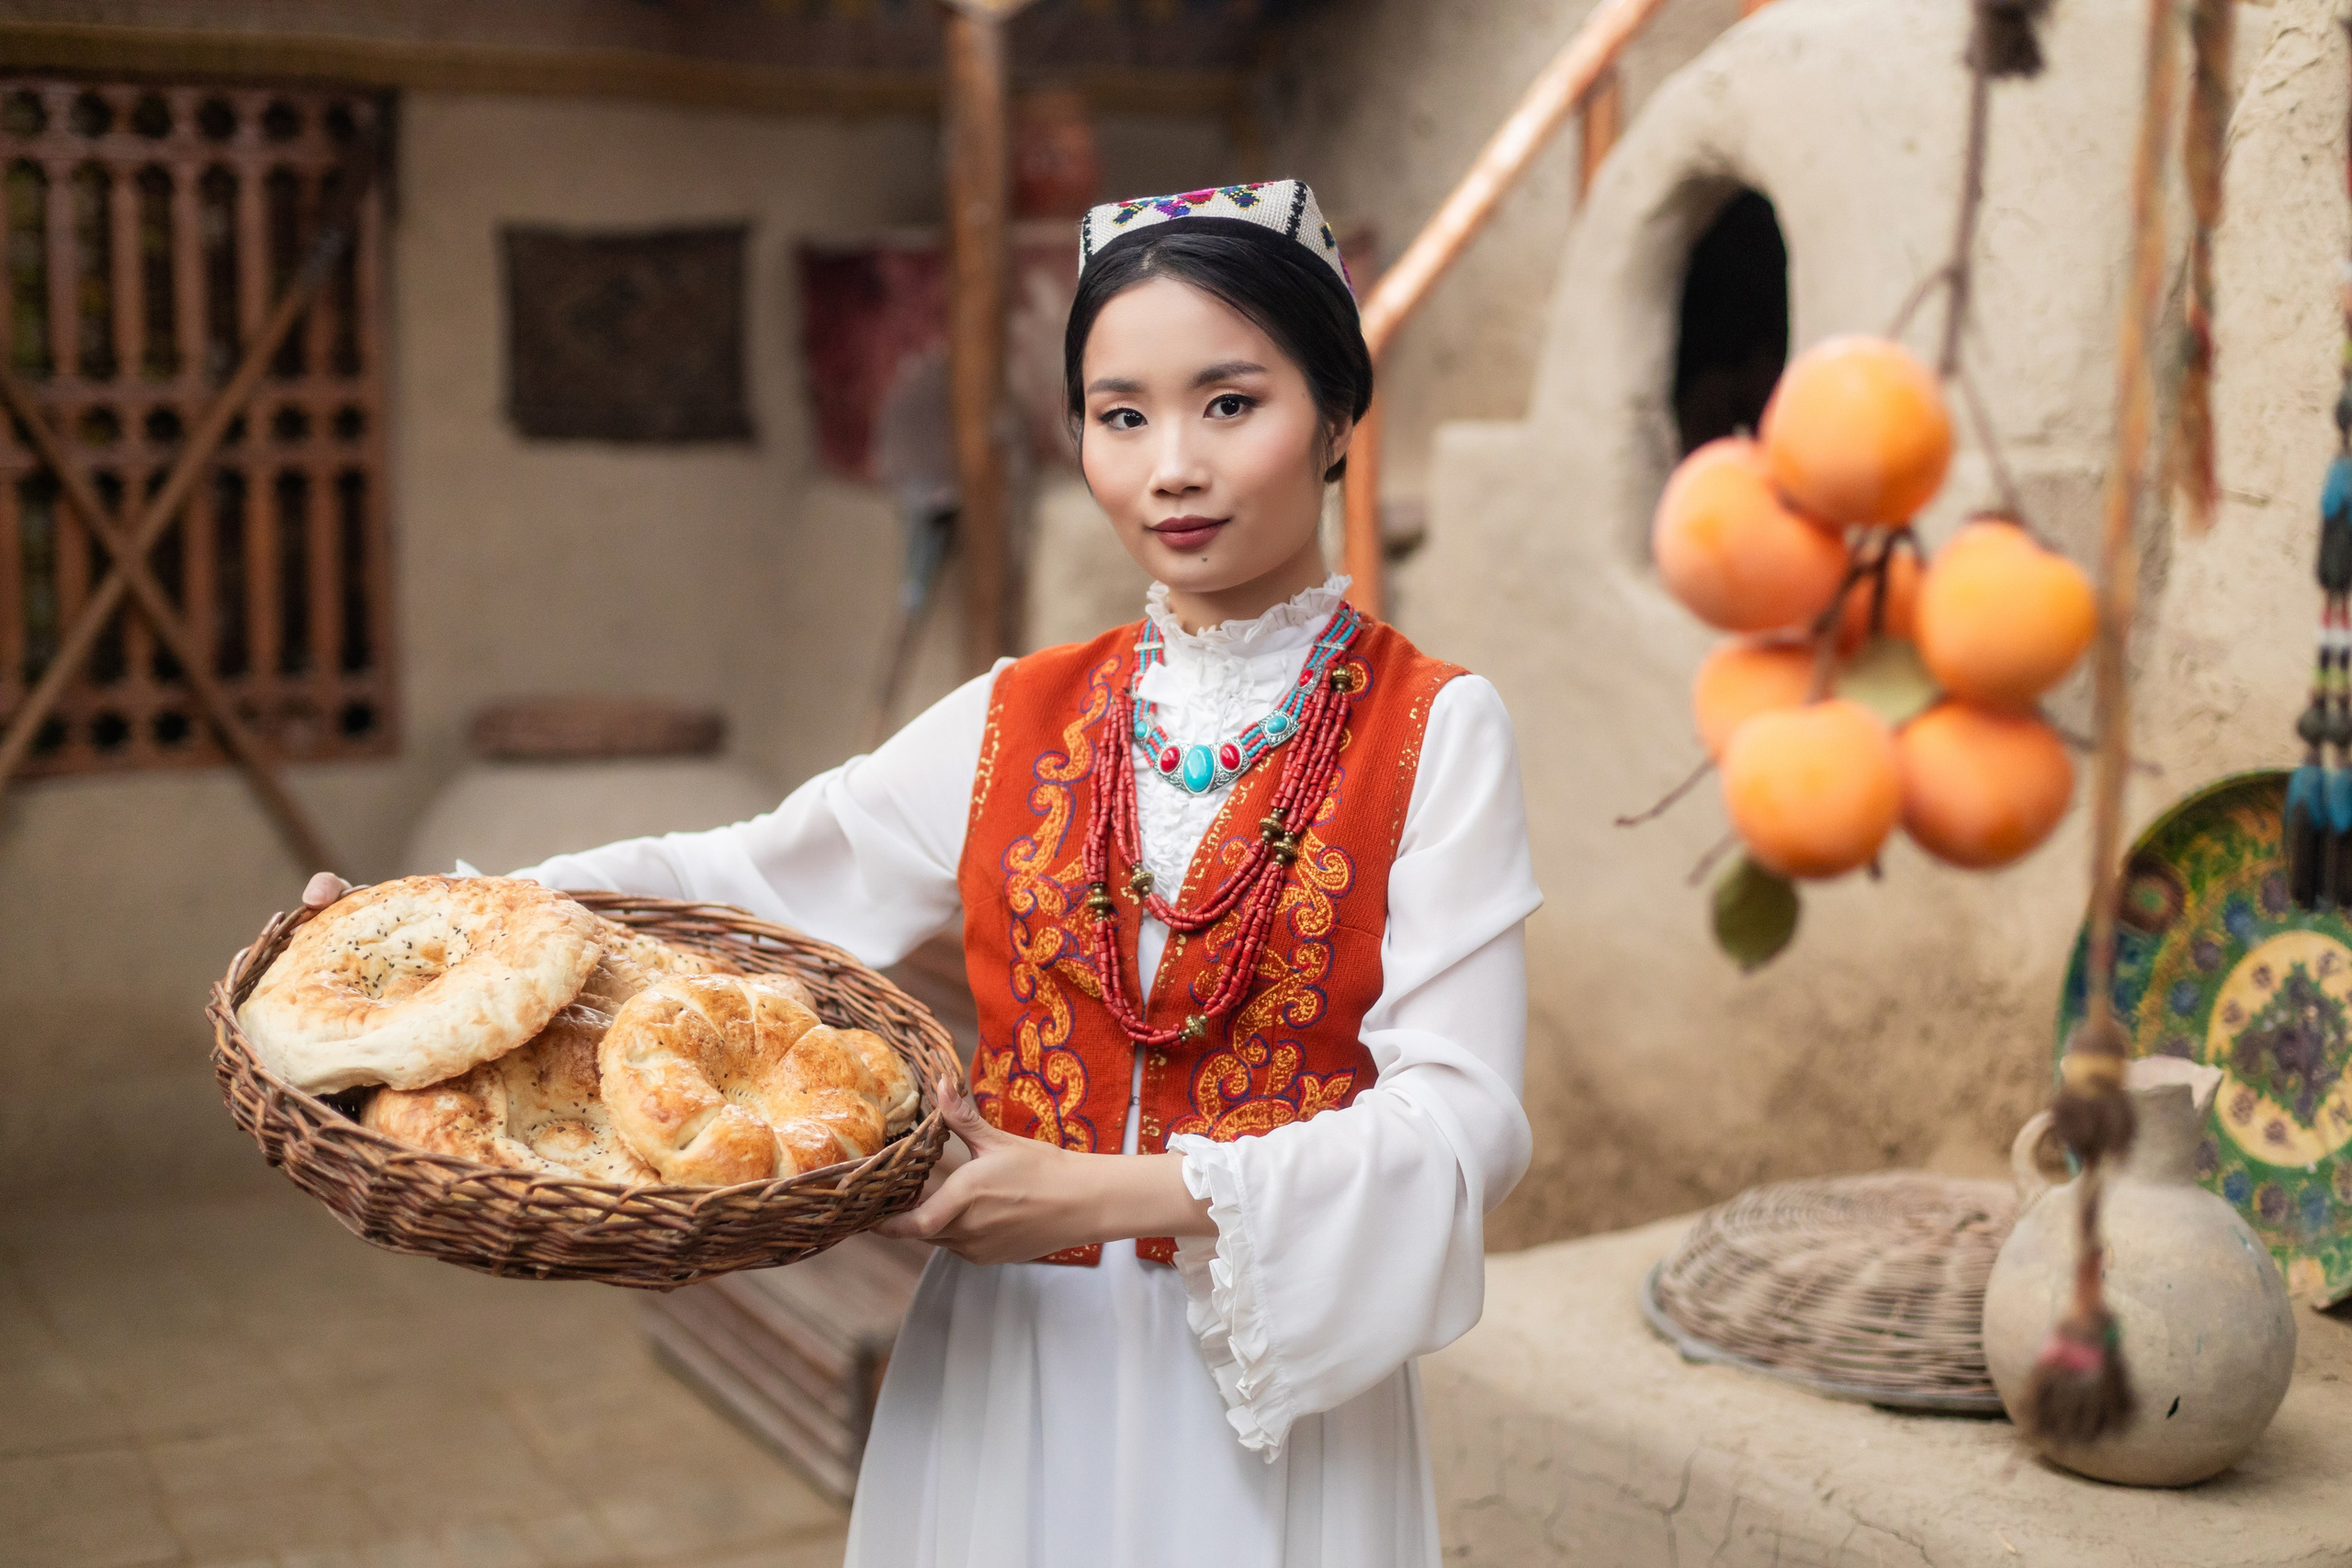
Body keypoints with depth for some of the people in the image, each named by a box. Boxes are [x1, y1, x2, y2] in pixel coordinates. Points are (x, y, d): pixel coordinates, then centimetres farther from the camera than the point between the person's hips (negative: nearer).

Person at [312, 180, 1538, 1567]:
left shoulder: (1435, 734, -7)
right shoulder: (1013, 723, 5)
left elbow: (1457, 1113, -14)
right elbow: (756, 879, 9)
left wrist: (1118, 1194, -23)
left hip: (1276, 1377, -3)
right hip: (1005, 1360, 3)